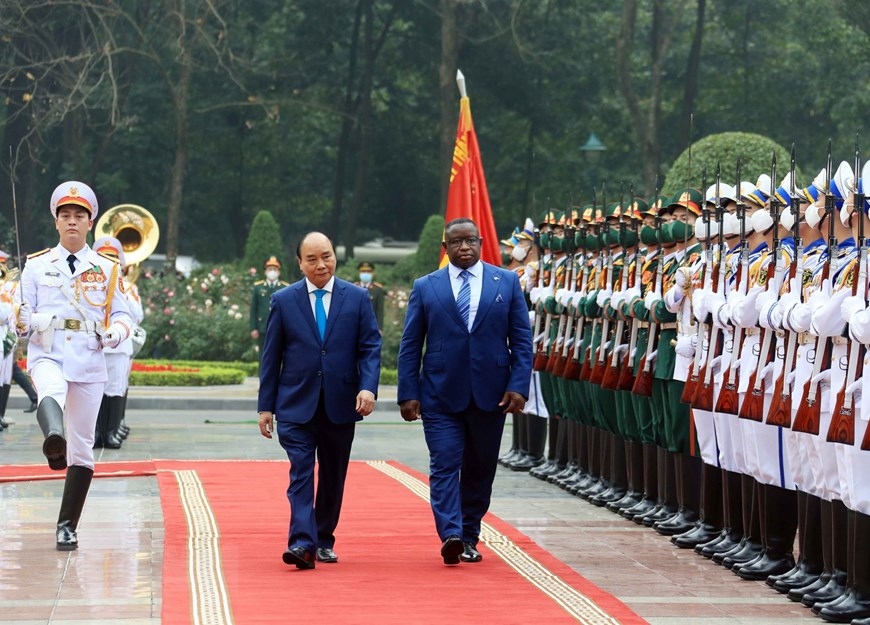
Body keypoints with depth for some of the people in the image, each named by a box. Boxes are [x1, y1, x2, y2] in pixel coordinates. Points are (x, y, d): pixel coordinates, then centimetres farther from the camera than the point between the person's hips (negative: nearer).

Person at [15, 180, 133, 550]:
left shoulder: (106, 269, 11)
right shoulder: (37, 266, 9)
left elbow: (122, 315, 11)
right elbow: (22, 318, 8)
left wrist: (114, 333, -11)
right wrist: (25, 322, -15)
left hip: (89, 360, 2)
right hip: (47, 354, -2)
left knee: (82, 446, 3)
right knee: (51, 393, -38)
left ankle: (67, 526, 12)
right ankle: (54, 439, -71)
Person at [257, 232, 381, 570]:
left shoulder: (357, 298, 4)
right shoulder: (283, 301, 3)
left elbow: (370, 347, 0)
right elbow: (271, 356, 5)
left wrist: (368, 387, -16)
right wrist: (266, 405, 2)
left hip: (340, 405, 2)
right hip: (297, 405, -1)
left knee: (333, 477, 10)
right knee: (301, 473, -12)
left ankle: (324, 540, 23)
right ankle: (302, 543, -19)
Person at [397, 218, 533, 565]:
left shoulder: (507, 282, 6)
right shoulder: (425, 288, 4)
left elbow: (522, 339, 4)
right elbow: (410, 346, 4)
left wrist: (518, 386, -7)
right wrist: (408, 393, -3)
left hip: (490, 393, 1)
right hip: (441, 395, -1)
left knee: (480, 470, 8)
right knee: (444, 465, -12)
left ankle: (469, 538, 19)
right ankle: (450, 536, -19)